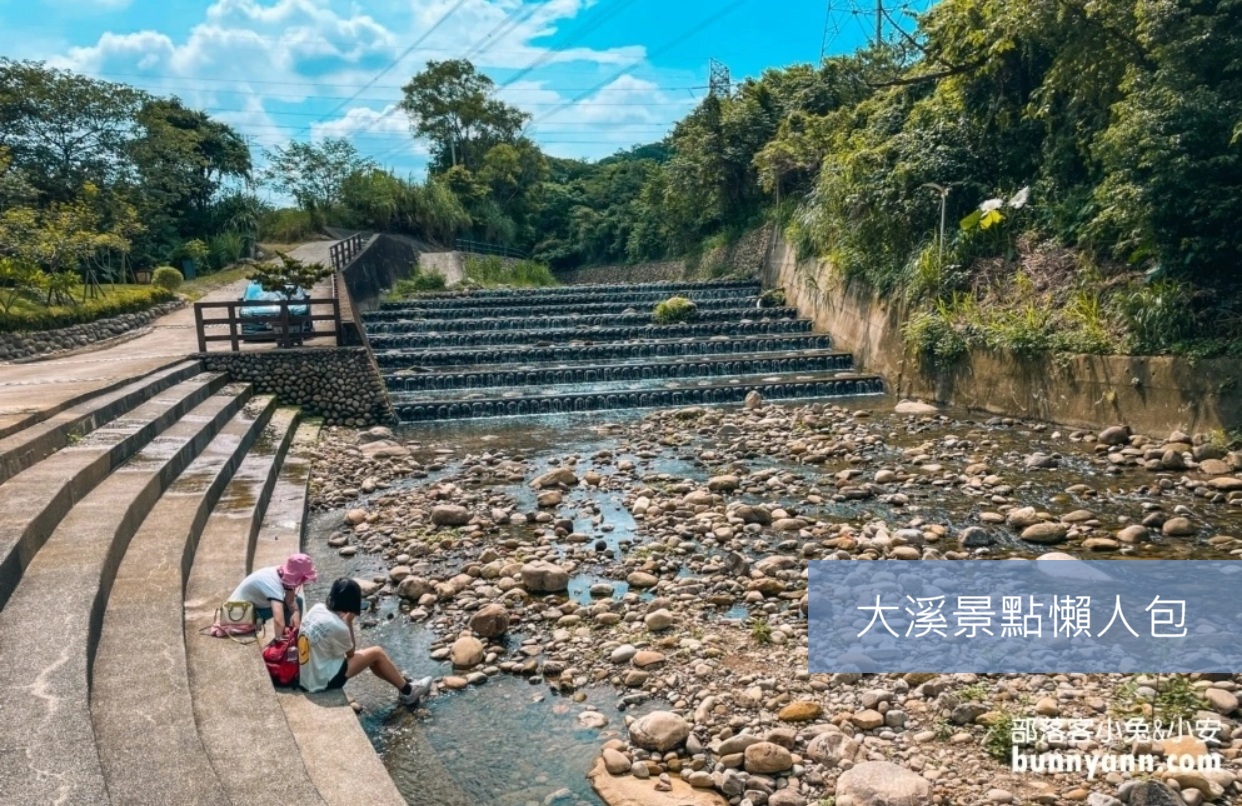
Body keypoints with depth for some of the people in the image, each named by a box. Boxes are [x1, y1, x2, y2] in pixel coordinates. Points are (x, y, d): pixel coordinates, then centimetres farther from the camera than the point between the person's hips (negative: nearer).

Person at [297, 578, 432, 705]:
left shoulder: (316, 609, -3)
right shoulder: (337, 626, -26)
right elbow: (351, 652, -5)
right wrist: (349, 622, -9)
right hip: (323, 680, -8)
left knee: (372, 658, 17)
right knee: (377, 653, 0)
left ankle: (404, 683, 29)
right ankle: (407, 691, 16)